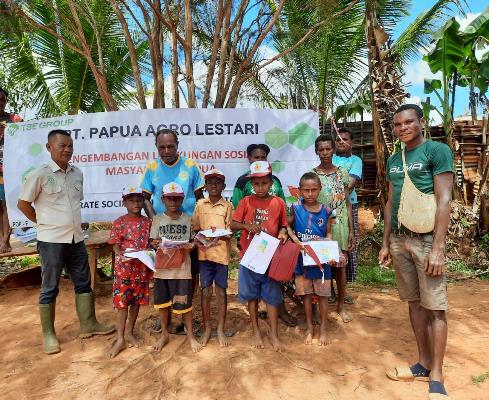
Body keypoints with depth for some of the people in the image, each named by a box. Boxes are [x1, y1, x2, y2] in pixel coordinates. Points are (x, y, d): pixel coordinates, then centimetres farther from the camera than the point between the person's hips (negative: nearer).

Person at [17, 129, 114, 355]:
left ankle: (88, 325, 25)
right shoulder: (40, 175, -10)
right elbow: (23, 204, -4)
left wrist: (70, 223, 13)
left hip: (76, 238, 6)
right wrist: (44, 223, 1)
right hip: (51, 240, -5)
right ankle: (48, 334, 21)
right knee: (50, 288, 7)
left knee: (83, 283, 12)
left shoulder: (77, 174, 5)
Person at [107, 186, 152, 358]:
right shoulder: (119, 222, -6)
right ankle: (120, 339, 13)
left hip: (142, 267, 4)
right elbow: (116, 246, -6)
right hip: (124, 267, -3)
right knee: (122, 302, 1)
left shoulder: (147, 222, 5)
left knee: (136, 301, 13)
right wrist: (122, 256, -24)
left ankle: (129, 332, 31)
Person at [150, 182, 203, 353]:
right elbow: (153, 241, 4)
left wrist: (189, 246, -16)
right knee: (162, 302, 13)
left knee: (184, 304, 2)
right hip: (162, 267, 2)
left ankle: (191, 335, 23)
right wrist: (154, 244, -18)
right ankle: (165, 334, 34)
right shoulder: (157, 219, 3)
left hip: (182, 268, -2)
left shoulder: (188, 219, 1)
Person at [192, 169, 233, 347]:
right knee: (205, 291, 9)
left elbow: (230, 232, -1)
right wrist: (198, 239, -10)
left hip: (221, 252, -1)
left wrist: (218, 238, -19)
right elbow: (195, 227, 9)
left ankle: (220, 329, 22)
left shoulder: (228, 206, 0)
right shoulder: (200, 204, 6)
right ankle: (206, 328, 25)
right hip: (204, 252, 2)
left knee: (221, 291, 7)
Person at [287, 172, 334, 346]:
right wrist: (297, 241, -15)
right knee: (306, 294, 12)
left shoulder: (325, 211, -4)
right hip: (302, 258, 0)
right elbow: (288, 226, 1)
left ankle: (323, 329, 28)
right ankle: (309, 327, 30)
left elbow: (328, 234, 3)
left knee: (322, 295, 10)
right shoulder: (296, 207, -6)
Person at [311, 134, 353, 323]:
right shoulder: (311, 174, 0)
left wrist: (351, 230, 3)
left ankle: (341, 305, 25)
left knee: (340, 266, 8)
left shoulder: (342, 173, 5)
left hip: (339, 226, 2)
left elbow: (348, 204, 6)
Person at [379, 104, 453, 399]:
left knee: (435, 306, 1)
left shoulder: (437, 151, -4)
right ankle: (424, 363, 26)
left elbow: (444, 200, -11)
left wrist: (438, 247, -17)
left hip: (426, 238, -6)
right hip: (400, 239, 6)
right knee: (415, 302, 13)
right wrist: (386, 243, 13)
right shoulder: (394, 160, 14)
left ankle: (437, 376, 13)